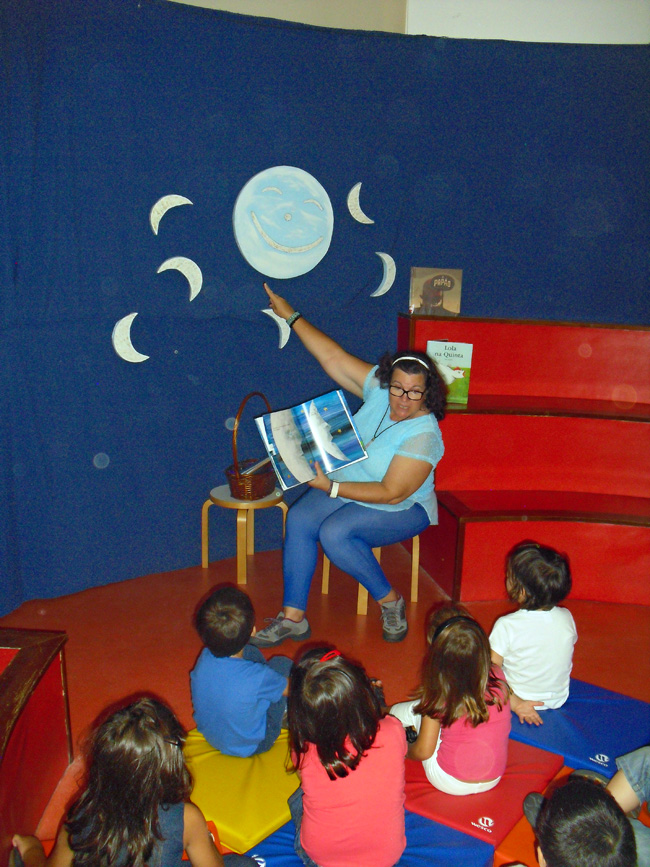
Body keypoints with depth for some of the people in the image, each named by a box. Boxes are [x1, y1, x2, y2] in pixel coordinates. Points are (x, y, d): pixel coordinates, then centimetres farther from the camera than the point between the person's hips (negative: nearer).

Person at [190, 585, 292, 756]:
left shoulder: (204, 658, -22)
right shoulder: (258, 677, -37)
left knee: (251, 653, 12)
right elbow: (288, 688, -15)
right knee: (282, 664, 1)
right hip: (251, 746, -5)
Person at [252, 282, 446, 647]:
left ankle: (391, 601, -8)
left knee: (335, 532, -31)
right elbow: (333, 357, -1)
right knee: (300, 519, -20)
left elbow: (392, 493, -27)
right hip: (344, 486, 7)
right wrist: (292, 316, 1)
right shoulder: (379, 388, -6)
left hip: (402, 509, -6)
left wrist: (330, 487, -30)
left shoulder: (424, 435, -24)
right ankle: (293, 616, -15)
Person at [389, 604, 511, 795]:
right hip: (493, 780, 4)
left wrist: (405, 750, 9)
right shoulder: (498, 677, -16)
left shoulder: (440, 697, -24)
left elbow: (423, 752, -14)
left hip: (451, 783, -4)